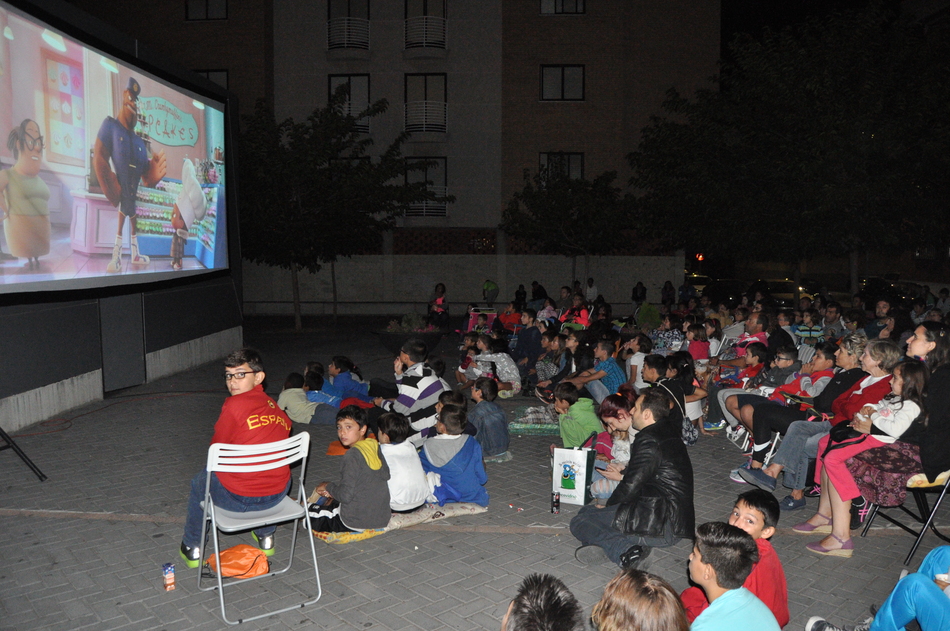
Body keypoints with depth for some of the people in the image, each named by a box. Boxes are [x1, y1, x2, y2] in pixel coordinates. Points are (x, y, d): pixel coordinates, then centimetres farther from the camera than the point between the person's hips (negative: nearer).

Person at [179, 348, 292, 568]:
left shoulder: (234, 405, -15)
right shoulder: (275, 407, 2)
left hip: (238, 499, -4)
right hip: (278, 494, 5)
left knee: (200, 482, 28)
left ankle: (192, 549, 42)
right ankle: (266, 536, 50)